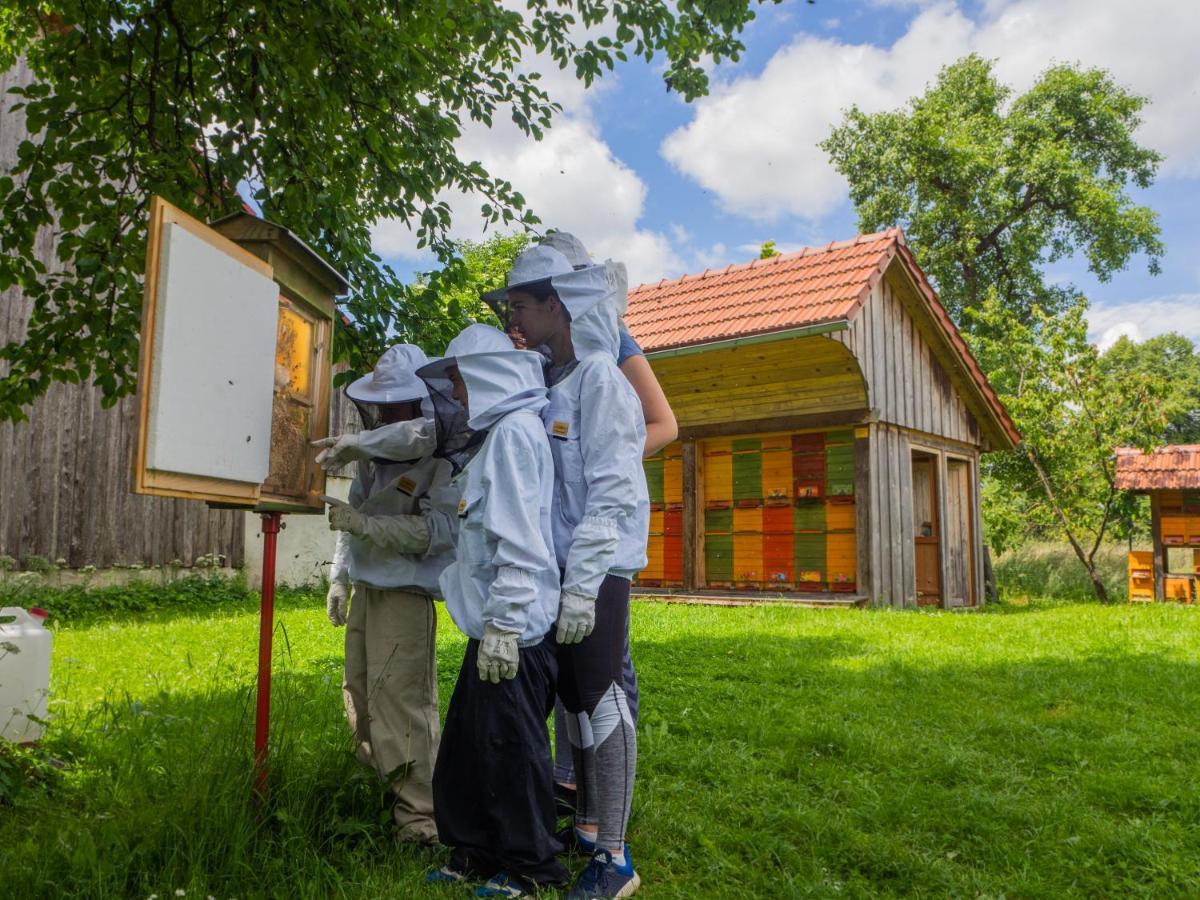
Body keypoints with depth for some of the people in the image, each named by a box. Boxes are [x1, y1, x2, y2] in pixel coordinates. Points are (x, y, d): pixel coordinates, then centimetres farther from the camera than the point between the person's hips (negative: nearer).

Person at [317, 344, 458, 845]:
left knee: (400, 700, -11)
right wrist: (339, 578, 22)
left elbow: (437, 530, -20)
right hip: (365, 591, 9)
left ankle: (419, 816, -2)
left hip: (406, 594, -9)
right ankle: (386, 787, 29)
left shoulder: (441, 456, -13)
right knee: (360, 695, 14)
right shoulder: (371, 452, 13)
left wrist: (366, 525, -23)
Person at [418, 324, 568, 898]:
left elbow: (519, 541, -20)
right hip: (493, 624, 9)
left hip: (513, 628, -9)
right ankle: (476, 851, 31)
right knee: (468, 740, 16)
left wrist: (505, 624, -21)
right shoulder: (495, 433, 18)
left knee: (510, 747, 2)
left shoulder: (514, 430, -13)